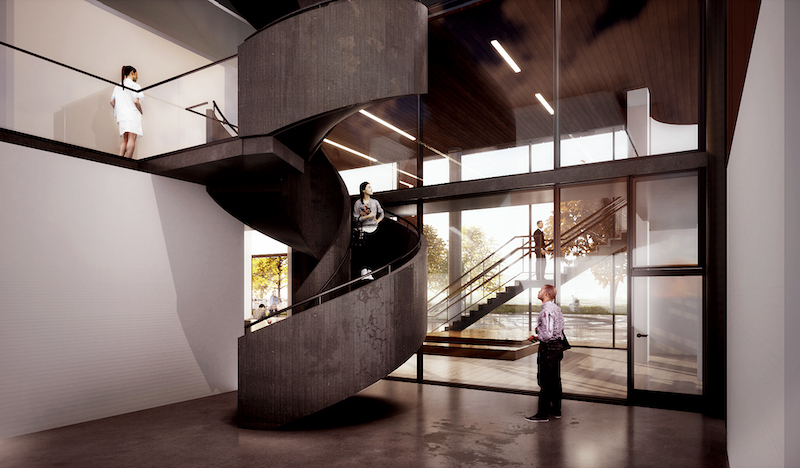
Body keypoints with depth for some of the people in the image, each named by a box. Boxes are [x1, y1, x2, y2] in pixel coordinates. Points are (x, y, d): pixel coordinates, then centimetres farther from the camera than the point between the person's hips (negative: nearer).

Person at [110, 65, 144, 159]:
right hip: (132, 114, -7)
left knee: (125, 140, 8)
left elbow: (112, 101, 13)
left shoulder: (118, 86, 19)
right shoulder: (134, 85, -3)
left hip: (122, 116, 7)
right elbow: (136, 101, -14)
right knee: (132, 139, -10)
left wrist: (119, 111, 19)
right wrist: (141, 111, -1)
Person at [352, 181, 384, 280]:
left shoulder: (375, 202, 9)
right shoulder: (357, 203, -3)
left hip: (373, 230, 4)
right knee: (364, 252, -8)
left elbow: (381, 214, 21)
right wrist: (367, 216, -14)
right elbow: (356, 219, -5)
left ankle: (369, 272, 11)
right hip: (363, 230, -4)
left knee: (372, 252, 4)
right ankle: (364, 272, -3)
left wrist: (377, 221, 6)